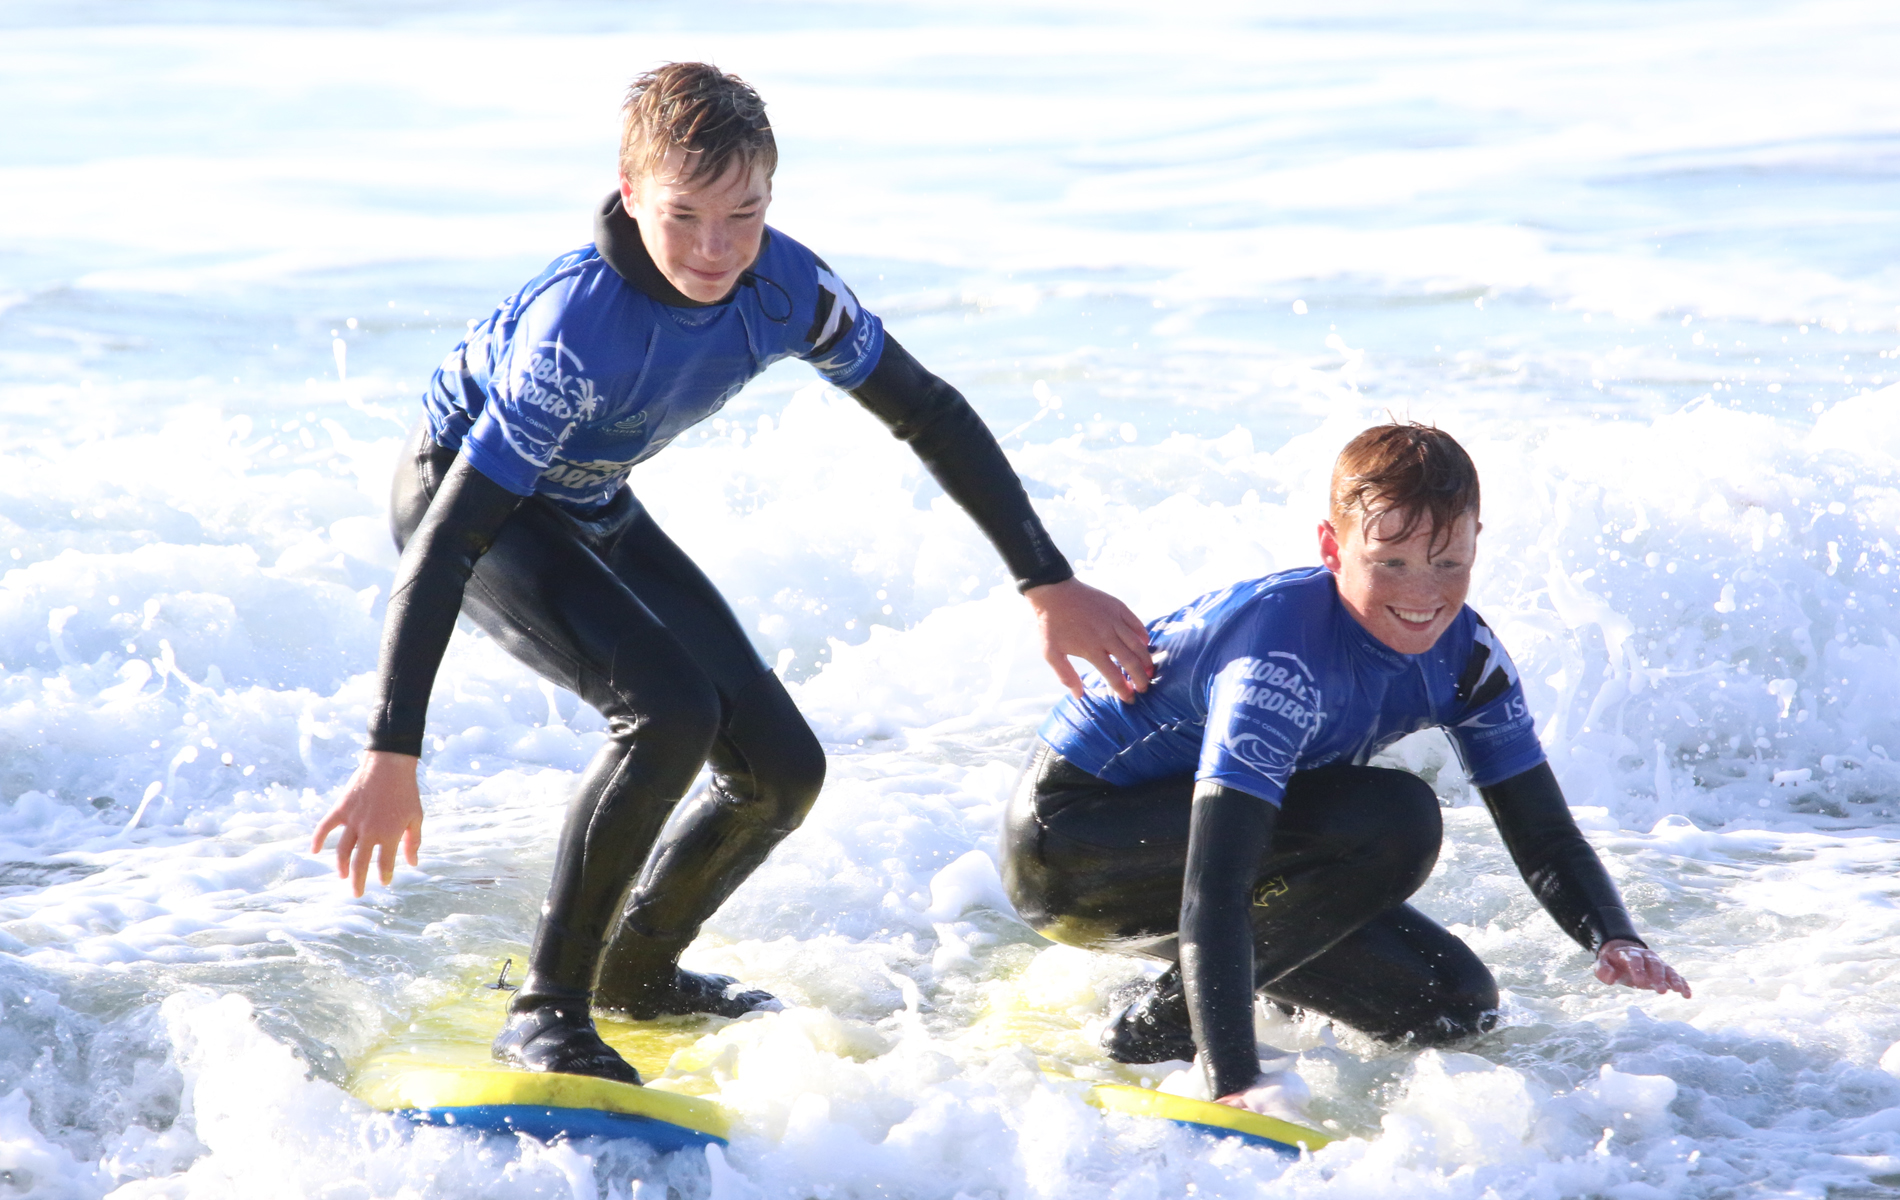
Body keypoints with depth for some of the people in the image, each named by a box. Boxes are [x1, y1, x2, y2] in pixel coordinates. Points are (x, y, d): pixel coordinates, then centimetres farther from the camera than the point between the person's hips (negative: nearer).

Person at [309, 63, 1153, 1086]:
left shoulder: (786, 288, -21)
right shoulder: (579, 325, -38)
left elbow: (928, 414, -5)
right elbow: (449, 540, -37)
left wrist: (1049, 586, -5)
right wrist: (392, 755, -40)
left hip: (594, 510, 7)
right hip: (461, 494, -7)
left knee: (782, 771, 2)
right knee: (670, 713, -29)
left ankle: (638, 970, 26)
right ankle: (545, 1011, -16)